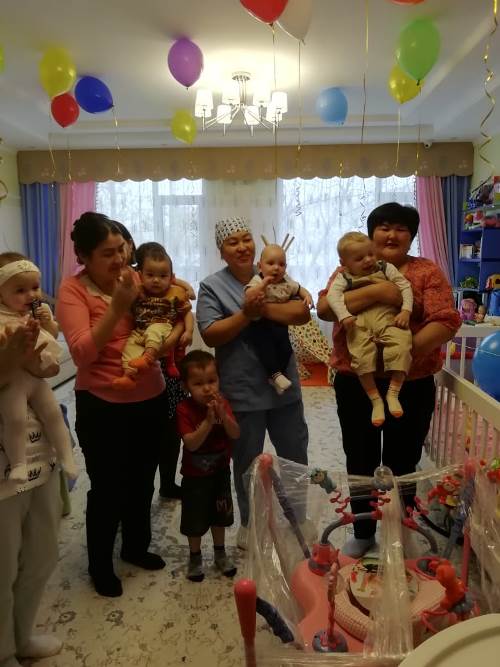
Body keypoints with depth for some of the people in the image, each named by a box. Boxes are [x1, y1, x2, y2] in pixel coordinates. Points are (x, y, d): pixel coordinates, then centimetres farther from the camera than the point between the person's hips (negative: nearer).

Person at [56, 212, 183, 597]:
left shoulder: (139, 278, 0)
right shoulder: (73, 290, -12)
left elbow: (176, 310, 8)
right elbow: (82, 352, -21)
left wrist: (173, 335, -14)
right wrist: (117, 307, -26)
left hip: (151, 399, 5)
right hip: (102, 406, -5)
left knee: (142, 481, 21)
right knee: (108, 488, 10)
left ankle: (136, 547, 46)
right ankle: (100, 564, 36)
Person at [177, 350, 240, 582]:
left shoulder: (222, 403, -9)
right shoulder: (185, 409, -21)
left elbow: (235, 435, -17)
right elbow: (191, 443, -29)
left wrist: (222, 414, -34)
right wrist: (209, 420, -40)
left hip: (220, 472, 4)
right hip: (195, 476, -4)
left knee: (220, 515, 20)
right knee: (195, 520, 12)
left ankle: (220, 552, 41)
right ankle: (195, 557, 35)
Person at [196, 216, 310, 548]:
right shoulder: (212, 286, -4)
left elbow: (303, 313, -8)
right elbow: (210, 335, -13)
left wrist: (262, 308, -18)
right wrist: (246, 313, -22)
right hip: (243, 391, -3)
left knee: (295, 455, 16)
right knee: (247, 461, 13)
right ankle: (250, 522, 36)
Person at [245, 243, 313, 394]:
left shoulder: (287, 282, 6)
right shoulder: (258, 281, -9)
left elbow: (299, 289, 21)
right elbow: (248, 296, -25)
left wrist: (307, 296, -1)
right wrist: (264, 284, -34)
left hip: (279, 324, 4)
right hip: (260, 324, -4)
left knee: (286, 349, -8)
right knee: (266, 346, -24)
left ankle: (274, 378, 3)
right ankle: (276, 374, -13)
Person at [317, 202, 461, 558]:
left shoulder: (427, 271, 0)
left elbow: (445, 321, -11)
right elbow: (325, 307, -12)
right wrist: (376, 291, -22)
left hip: (411, 386, -1)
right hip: (355, 383, 2)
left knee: (402, 464, 13)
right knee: (360, 461, 15)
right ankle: (363, 532, 37)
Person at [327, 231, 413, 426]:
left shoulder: (385, 268, 18)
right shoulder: (344, 277, 14)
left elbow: (405, 286, 12)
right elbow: (332, 294, -3)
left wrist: (406, 310, -4)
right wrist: (343, 315, -20)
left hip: (388, 317, 1)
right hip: (360, 323, -1)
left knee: (401, 344, -27)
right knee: (362, 356, -24)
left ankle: (393, 392, -16)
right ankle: (375, 399, -9)